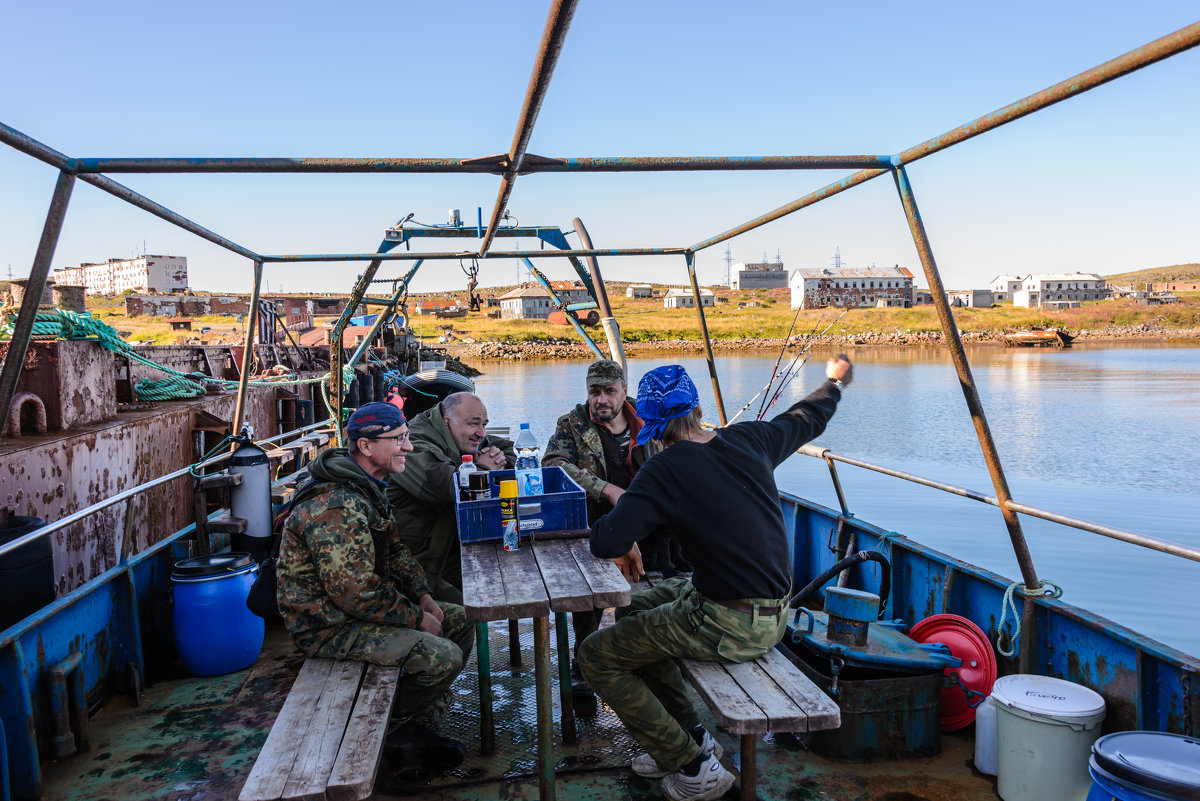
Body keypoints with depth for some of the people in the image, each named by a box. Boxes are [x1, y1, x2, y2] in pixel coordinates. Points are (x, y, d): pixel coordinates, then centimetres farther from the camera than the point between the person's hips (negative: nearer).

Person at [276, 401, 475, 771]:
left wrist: (422, 596, 3)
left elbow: (394, 549, 17)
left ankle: (420, 729, 12)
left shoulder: (366, 486, 6)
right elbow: (357, 594, -29)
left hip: (361, 599, 11)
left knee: (460, 623, 9)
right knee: (443, 657, -21)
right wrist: (417, 620, -17)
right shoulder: (336, 506, -28)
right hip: (329, 625, -11)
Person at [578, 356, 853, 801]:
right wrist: (835, 381, 41)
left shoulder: (664, 471, -18)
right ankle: (690, 736, 29)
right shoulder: (750, 440, 1)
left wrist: (625, 545, -3)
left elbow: (605, 542, -27)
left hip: (730, 627, -8)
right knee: (634, 612, 24)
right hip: (775, 613, 8)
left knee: (596, 656, 1)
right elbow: (807, 419, 21)